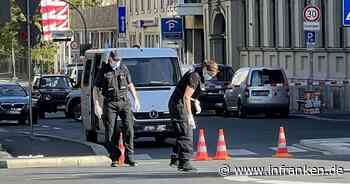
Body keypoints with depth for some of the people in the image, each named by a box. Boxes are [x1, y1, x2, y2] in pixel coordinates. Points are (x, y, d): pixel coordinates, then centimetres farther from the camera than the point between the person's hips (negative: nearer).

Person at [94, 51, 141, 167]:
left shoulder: (123, 68, 9)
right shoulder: (103, 71, 0)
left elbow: (130, 85, 21)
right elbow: (95, 89, 3)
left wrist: (136, 99, 16)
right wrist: (96, 105, -4)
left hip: (124, 102, 2)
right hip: (110, 103, -2)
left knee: (128, 128, -11)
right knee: (111, 132, -2)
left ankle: (129, 157, -8)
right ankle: (114, 158, 5)